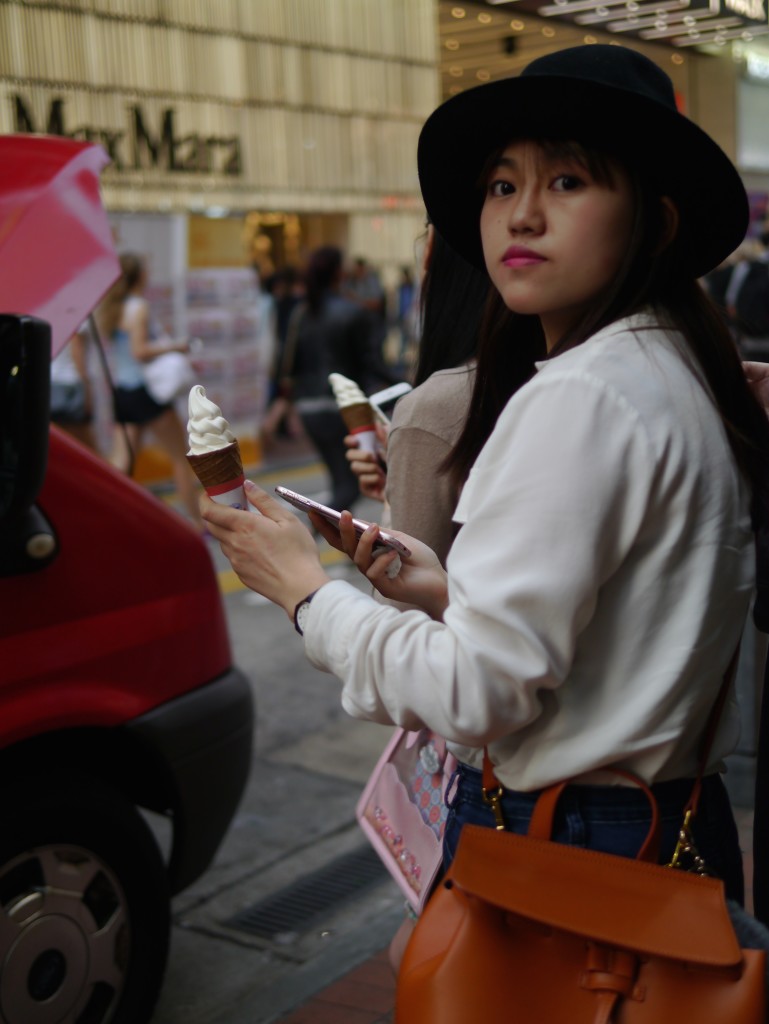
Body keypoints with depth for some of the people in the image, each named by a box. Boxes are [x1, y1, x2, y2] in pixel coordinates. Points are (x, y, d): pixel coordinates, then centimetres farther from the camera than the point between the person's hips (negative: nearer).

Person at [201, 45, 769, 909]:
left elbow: (481, 690, -23)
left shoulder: (576, 398, -21)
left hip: (555, 844, -9)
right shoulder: (680, 376, 8)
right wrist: (453, 592, 7)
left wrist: (307, 591, -11)